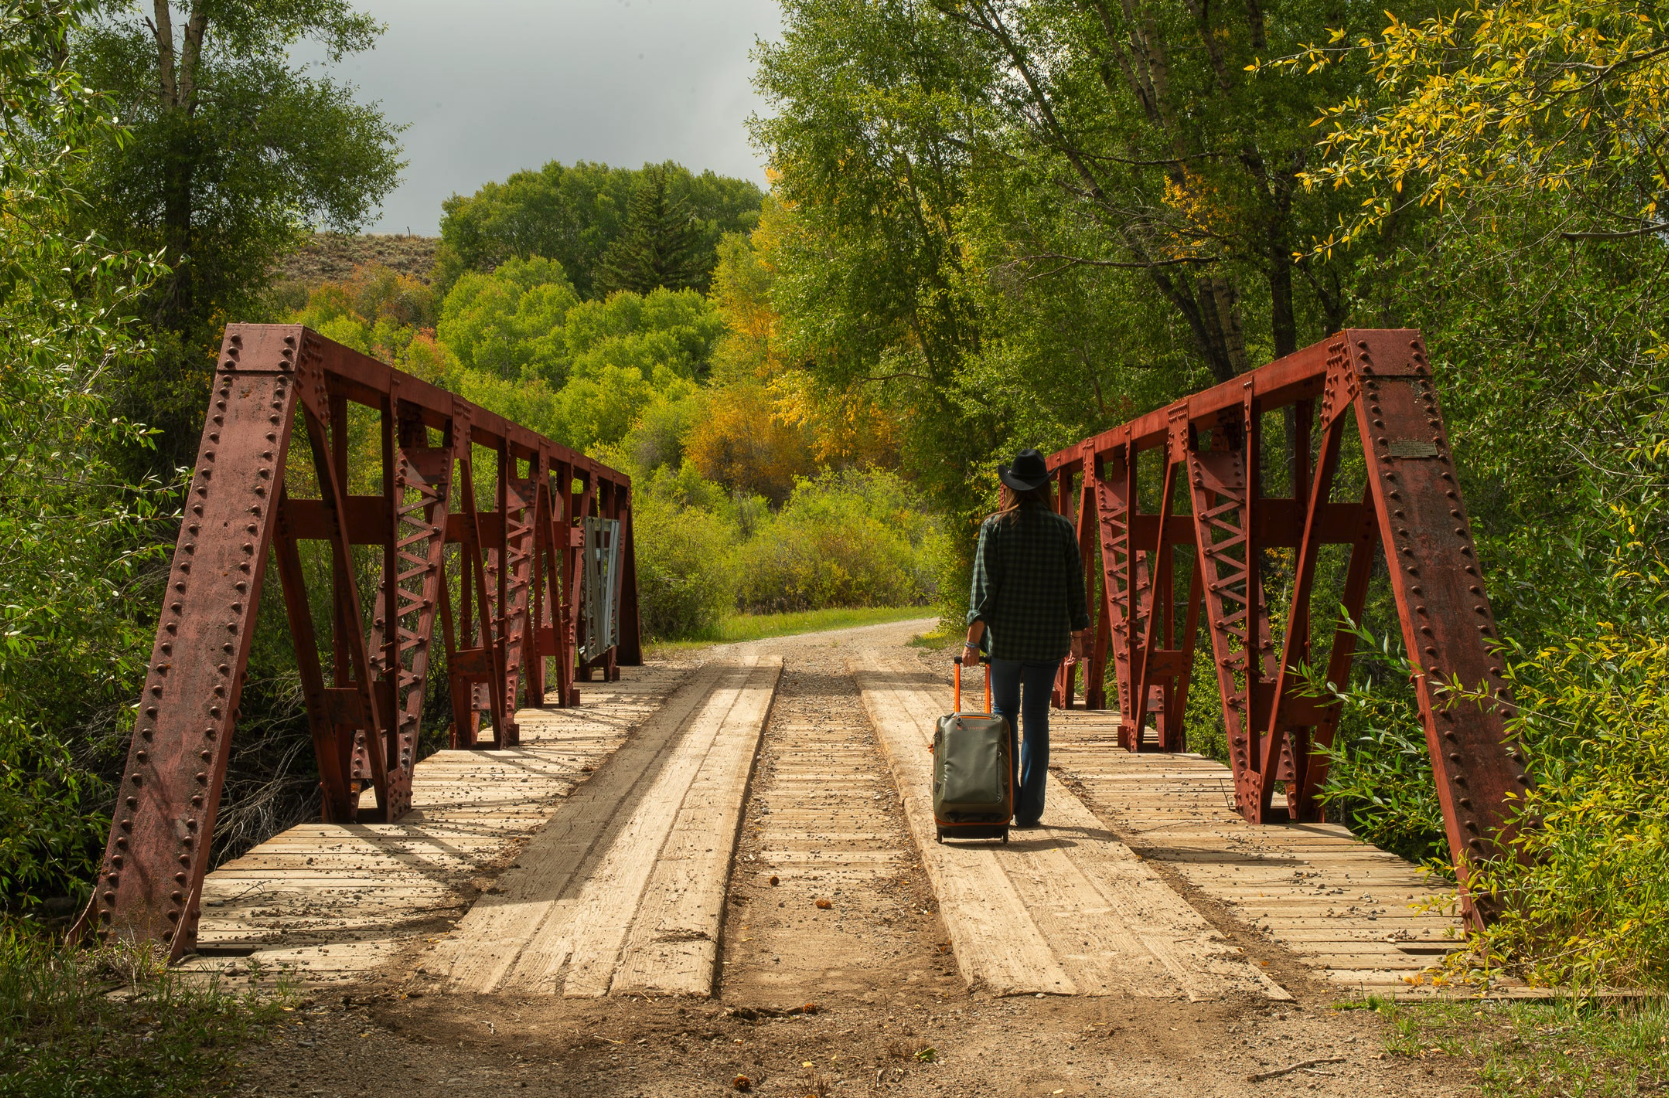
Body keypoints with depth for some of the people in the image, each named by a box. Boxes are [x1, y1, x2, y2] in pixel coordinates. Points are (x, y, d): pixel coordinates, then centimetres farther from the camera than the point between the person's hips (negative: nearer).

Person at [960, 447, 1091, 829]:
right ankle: (1029, 809, 7)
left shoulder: (995, 527, -4)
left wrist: (972, 640, -6)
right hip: (1049, 638, 1)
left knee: (1004, 711, 14)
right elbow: (1075, 586, 4)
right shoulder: (1063, 528, 1)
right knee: (1036, 717, 5)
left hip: (1005, 634, -1)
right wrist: (1077, 633, 15)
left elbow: (984, 587, -8)